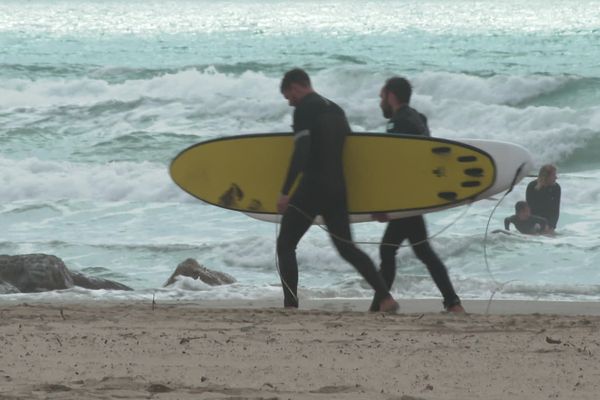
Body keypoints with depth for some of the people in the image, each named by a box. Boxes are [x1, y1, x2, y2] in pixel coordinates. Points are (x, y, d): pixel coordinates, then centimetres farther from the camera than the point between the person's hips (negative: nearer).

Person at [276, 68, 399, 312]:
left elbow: (300, 154, -18)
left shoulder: (304, 110, -8)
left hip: (311, 190, -7)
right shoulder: (336, 110, 18)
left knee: (285, 245, 2)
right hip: (337, 190, 8)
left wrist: (285, 192, -20)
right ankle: (386, 298, 2)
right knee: (346, 247, 13)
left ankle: (290, 305, -9)